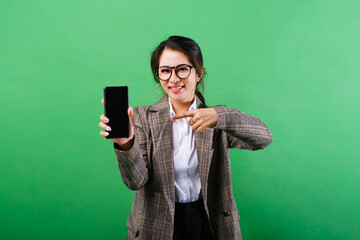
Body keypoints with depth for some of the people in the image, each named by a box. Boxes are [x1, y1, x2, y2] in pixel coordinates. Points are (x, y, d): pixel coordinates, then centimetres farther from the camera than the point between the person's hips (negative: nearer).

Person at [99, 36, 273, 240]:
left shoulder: (216, 120, -5)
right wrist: (125, 144, -33)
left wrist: (219, 115, -34)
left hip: (210, 223, 1)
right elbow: (136, 181, -13)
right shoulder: (143, 117, -5)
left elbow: (264, 138, -20)